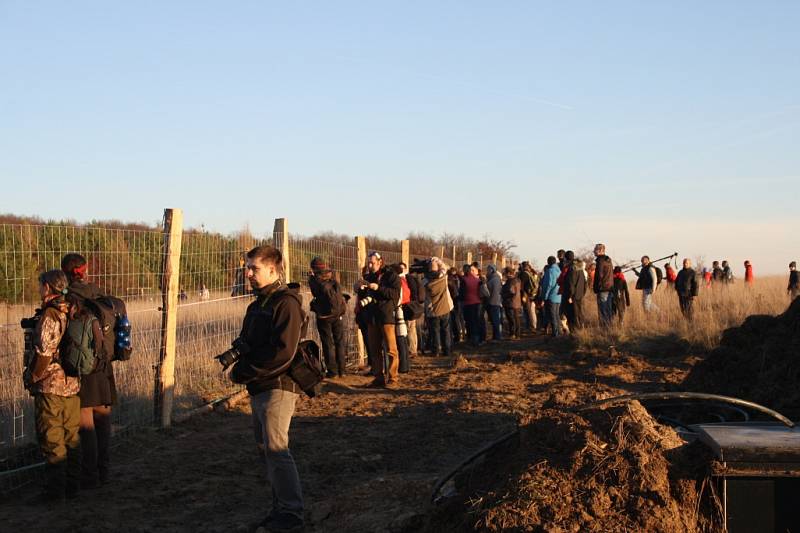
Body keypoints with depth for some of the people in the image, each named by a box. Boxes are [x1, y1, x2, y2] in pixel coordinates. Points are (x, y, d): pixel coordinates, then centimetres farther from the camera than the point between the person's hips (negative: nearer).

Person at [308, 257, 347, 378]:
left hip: (324, 317, -3)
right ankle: (341, 369, 13)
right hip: (338, 315, 3)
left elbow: (315, 293, 3)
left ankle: (332, 370, 2)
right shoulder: (333, 278, -1)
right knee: (340, 342, 12)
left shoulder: (315, 280, -13)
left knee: (328, 344, 4)